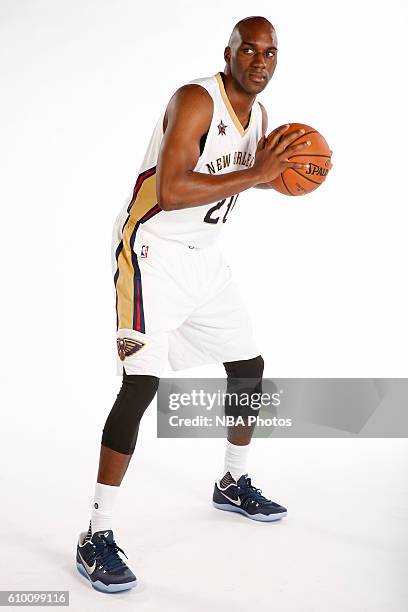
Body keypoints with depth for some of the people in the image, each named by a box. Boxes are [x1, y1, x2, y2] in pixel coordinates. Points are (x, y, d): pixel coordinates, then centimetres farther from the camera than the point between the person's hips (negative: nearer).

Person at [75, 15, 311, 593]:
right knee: (141, 383, -18)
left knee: (250, 367, 15)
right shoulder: (196, 100, -19)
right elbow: (172, 190, -30)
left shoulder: (259, 113, 8)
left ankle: (234, 484, 37)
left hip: (204, 255, 9)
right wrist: (255, 174, -27)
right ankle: (97, 536, -9)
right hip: (152, 250, -9)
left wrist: (277, 169, 5)